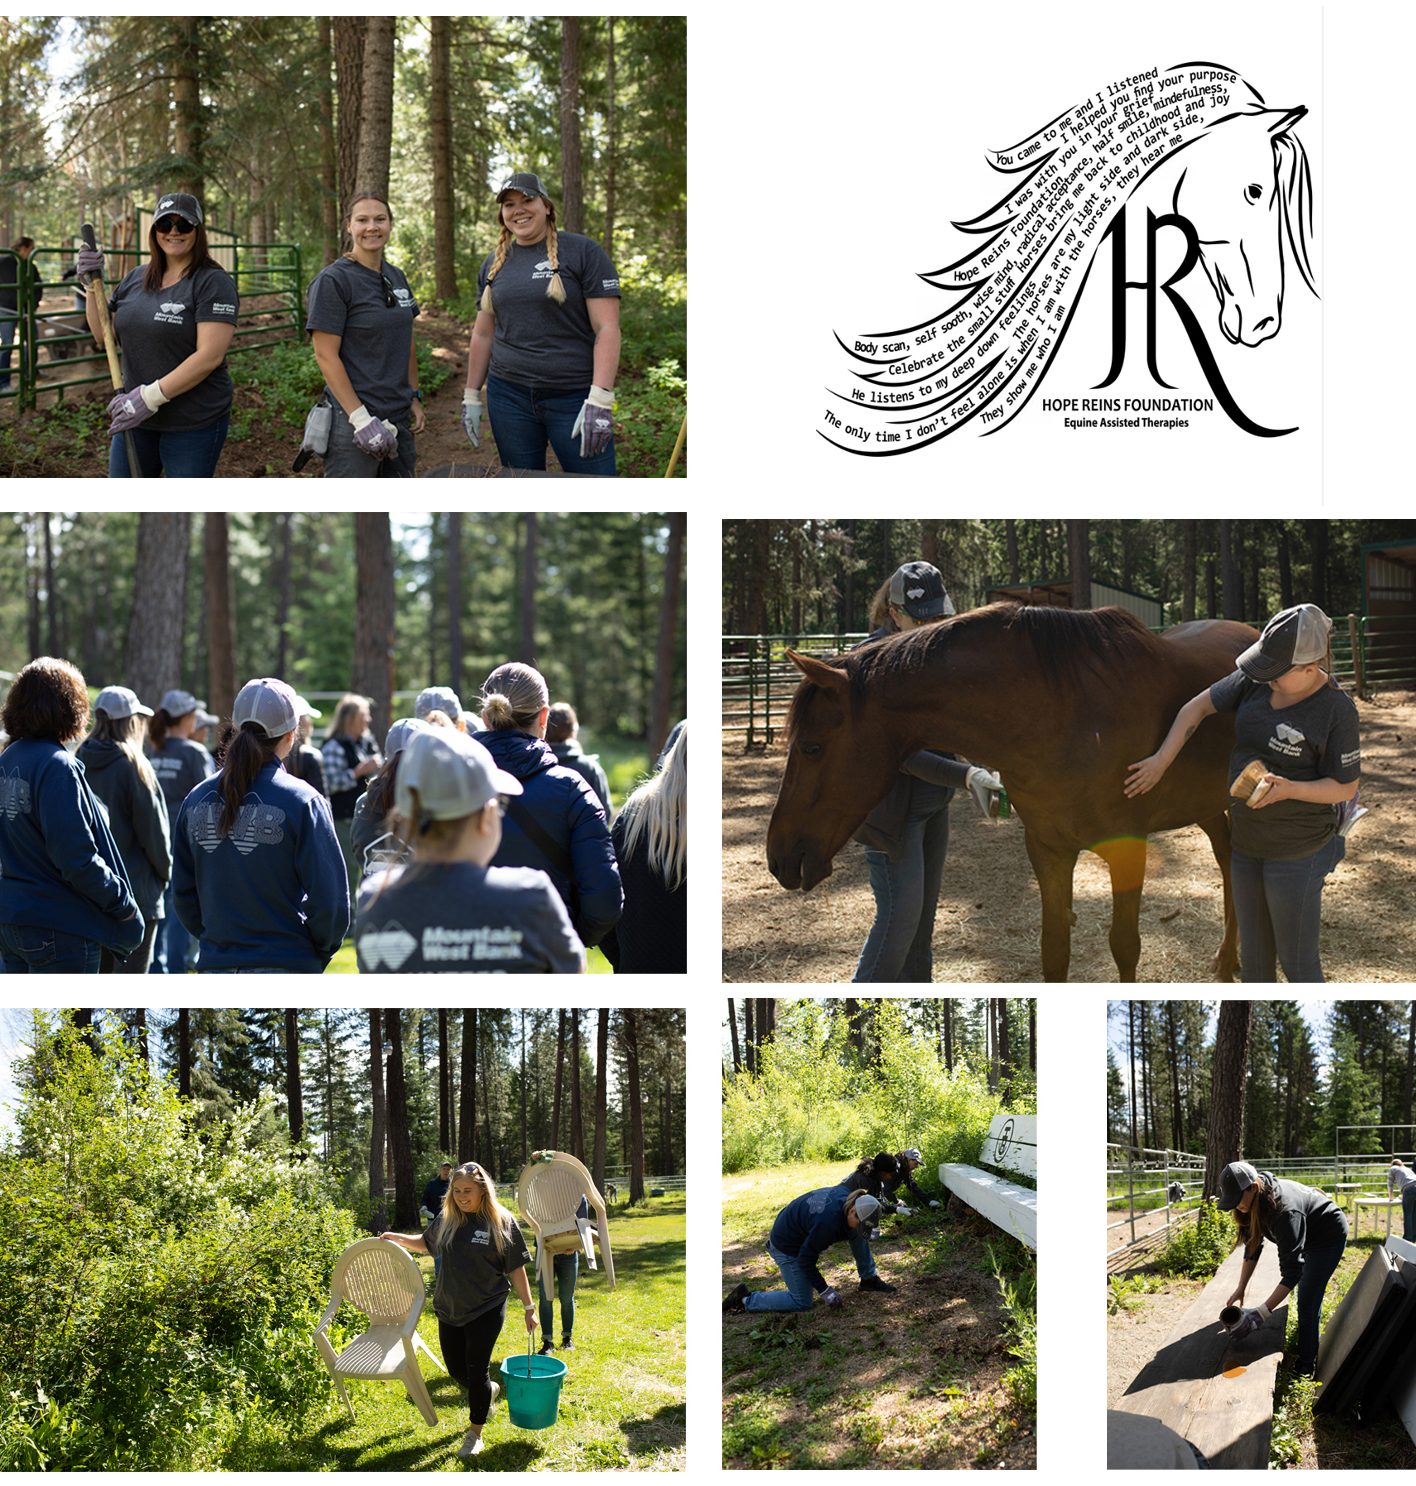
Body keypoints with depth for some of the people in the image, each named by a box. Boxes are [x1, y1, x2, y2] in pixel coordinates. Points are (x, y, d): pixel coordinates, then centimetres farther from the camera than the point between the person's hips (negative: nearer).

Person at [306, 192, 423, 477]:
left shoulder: (396, 277, 13)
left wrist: (415, 397, 13)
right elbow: (326, 355, -14)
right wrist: (361, 418, -19)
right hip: (352, 421, -7)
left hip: (398, 419, 7)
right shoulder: (333, 280, -10)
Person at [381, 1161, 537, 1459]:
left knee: (476, 1371, -2)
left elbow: (516, 1268, -5)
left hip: (486, 1310, -4)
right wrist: (396, 1238, 8)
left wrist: (529, 1307, -4)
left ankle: (475, 1434, 15)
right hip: (449, 1309, 4)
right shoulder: (447, 1219, 2)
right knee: (456, 1368, 11)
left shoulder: (502, 1222, -9)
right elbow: (425, 1242, 21)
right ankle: (489, 1390, 44)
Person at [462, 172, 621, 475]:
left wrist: (599, 401, -18)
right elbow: (483, 334, 20)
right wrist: (471, 397, 16)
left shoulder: (582, 252, -3)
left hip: (574, 398, -4)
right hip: (509, 397, 5)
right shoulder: (493, 264, 13)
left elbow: (607, 328, -9)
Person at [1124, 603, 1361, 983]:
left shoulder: (1337, 710, -19)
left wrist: (1289, 789, -29)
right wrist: (1161, 761, -1)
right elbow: (1199, 706, 6)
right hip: (1247, 843, 6)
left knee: (1297, 961, 5)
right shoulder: (1256, 681, -4)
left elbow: (1346, 787, -13)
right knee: (1253, 957, 18)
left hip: (1297, 850, -6)